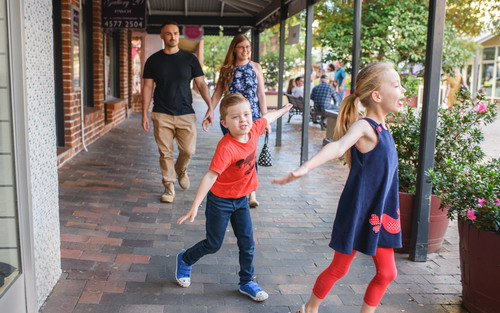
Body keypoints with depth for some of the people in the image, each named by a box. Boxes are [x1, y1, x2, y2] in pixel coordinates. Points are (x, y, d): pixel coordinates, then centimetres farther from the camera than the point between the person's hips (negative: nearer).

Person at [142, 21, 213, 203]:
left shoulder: (189, 59, 4)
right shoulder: (154, 60, 5)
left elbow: (201, 84, 4)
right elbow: (147, 87, 6)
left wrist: (210, 107, -8)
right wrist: (144, 114, 0)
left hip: (186, 114, 0)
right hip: (162, 115, 0)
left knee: (188, 150, -3)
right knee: (165, 153, 1)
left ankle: (181, 170, 30)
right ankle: (169, 187, 14)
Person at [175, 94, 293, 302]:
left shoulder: (253, 130, -12)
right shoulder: (226, 148, -33)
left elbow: (266, 118, 11)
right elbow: (210, 176, -39)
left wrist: (282, 111, 30)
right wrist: (195, 206, -44)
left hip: (241, 199, 6)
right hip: (220, 200, -6)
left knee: (247, 243, 10)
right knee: (213, 244, 9)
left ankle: (247, 282, 27)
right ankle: (185, 260, 37)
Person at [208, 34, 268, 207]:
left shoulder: (256, 67, 6)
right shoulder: (227, 69, 9)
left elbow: (261, 94, 5)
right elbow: (217, 93, 10)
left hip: (252, 117, -2)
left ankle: (252, 193, -9)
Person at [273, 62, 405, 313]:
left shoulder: (382, 127, 6)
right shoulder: (364, 126, -19)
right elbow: (338, 146, -39)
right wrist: (306, 167, -57)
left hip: (380, 213, 8)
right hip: (358, 211, -8)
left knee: (387, 273, 12)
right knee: (339, 269, 9)